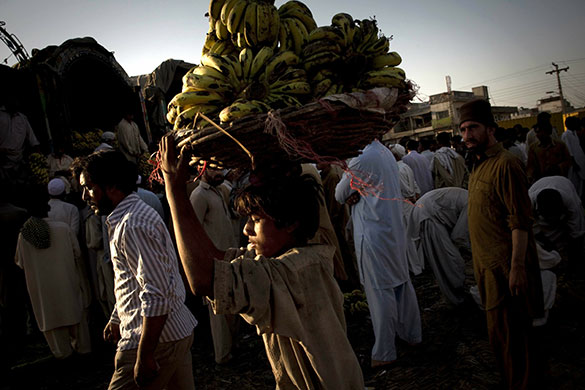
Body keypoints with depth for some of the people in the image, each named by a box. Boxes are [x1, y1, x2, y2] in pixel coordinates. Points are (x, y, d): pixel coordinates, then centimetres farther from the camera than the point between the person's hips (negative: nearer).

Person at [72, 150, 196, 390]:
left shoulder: (133, 226, -21)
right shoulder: (129, 216, 13)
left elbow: (157, 296, -26)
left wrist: (144, 357, -23)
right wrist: (117, 319, 30)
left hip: (158, 337, -10)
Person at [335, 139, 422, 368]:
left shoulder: (363, 160, -19)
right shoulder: (386, 153, 8)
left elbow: (340, 195, -7)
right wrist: (355, 194, -4)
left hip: (373, 235, -9)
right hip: (394, 230, 9)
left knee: (380, 291, -1)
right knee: (401, 283, 18)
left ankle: (384, 353, 9)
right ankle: (412, 334, 34)